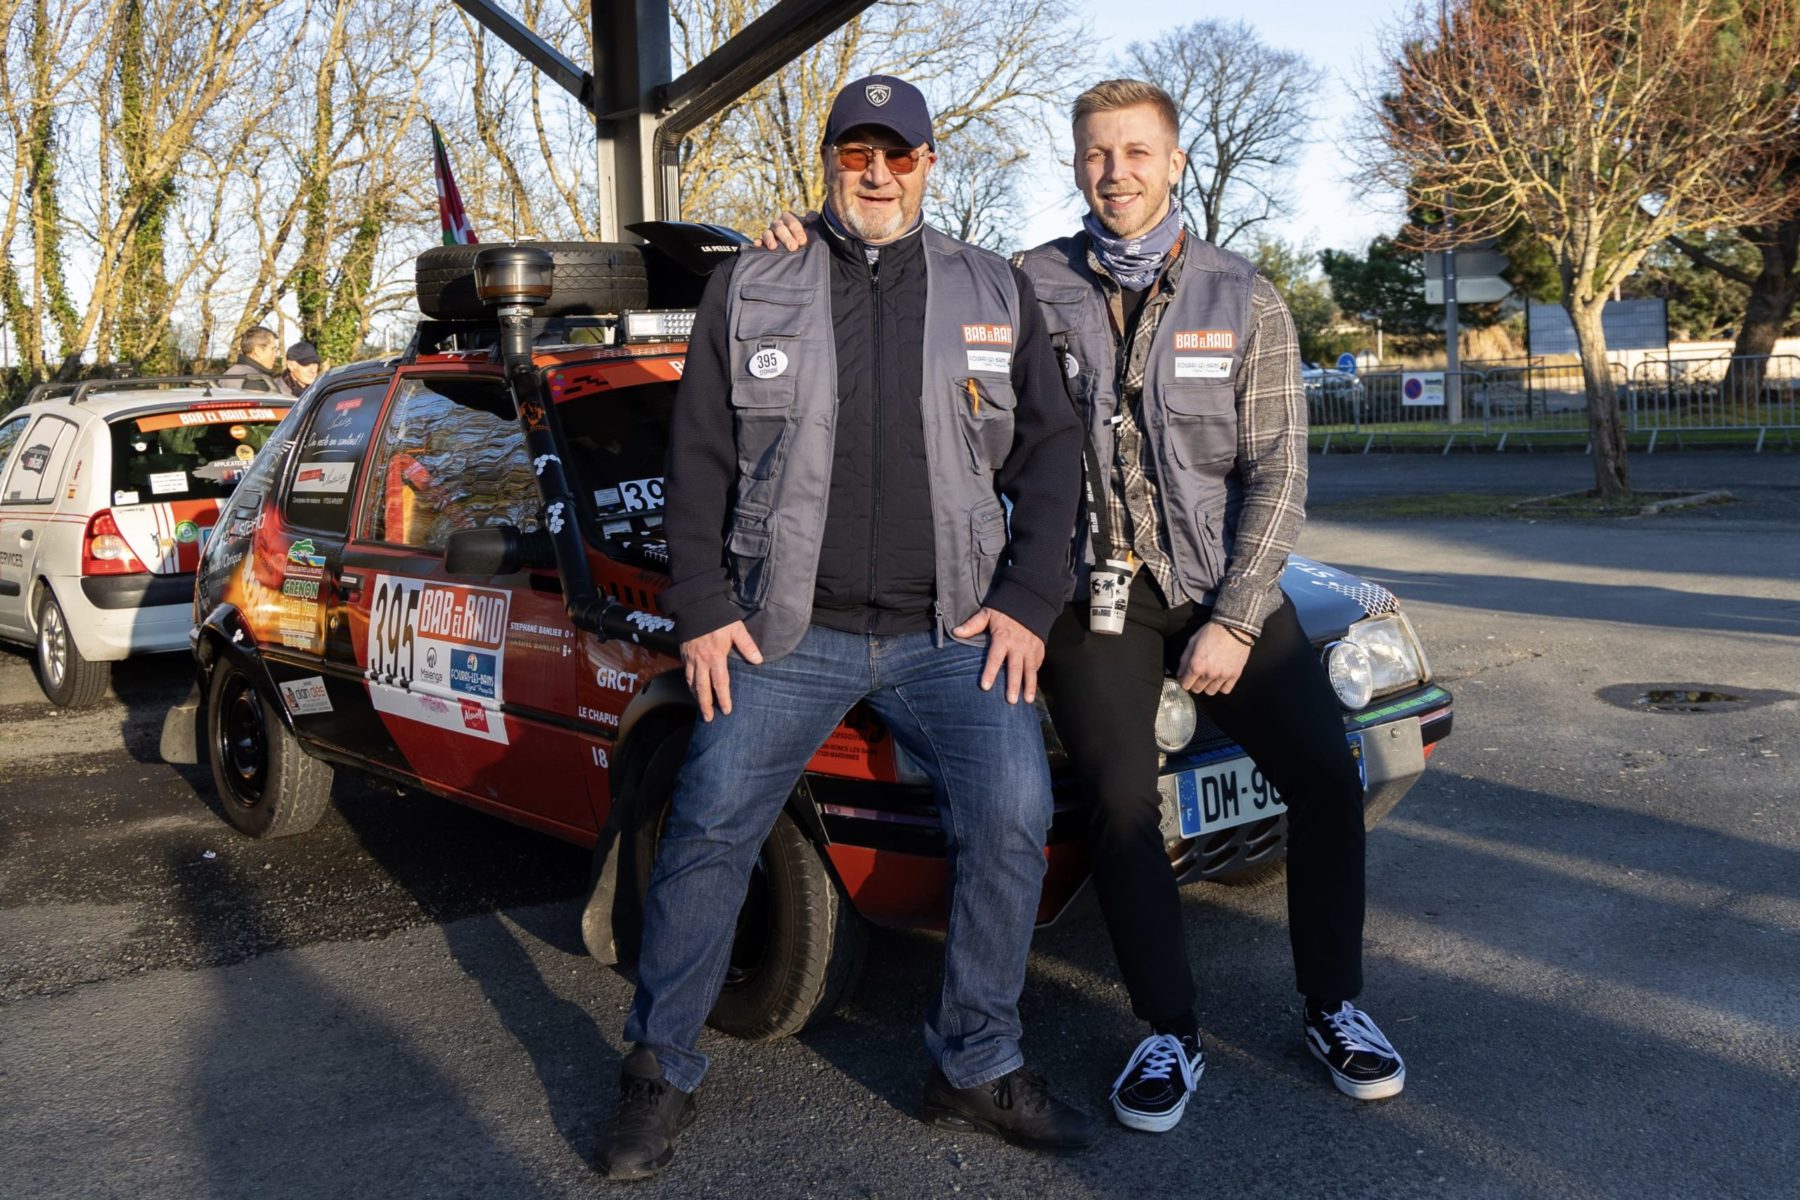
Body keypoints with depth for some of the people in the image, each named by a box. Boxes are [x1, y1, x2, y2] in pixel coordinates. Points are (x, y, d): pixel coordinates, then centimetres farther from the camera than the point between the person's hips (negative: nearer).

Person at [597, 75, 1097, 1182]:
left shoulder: (998, 294, 12)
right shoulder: (749, 290, 9)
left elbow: (1049, 453, 10)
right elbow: (698, 460, 8)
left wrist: (1029, 603, -1)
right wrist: (702, 611, -1)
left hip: (953, 630, 1)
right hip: (788, 629, 0)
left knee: (1011, 818, -15)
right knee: (708, 831, -5)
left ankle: (977, 1068, 4)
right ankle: (660, 1072, 14)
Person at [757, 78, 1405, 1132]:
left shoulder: (1244, 300, 0)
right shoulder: (1033, 287, 0)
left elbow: (1277, 474, -2)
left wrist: (1235, 618, -10)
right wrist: (813, 259, -12)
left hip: (1225, 589, 1)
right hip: (1092, 593, -1)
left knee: (1327, 779, -3)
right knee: (1121, 808, -5)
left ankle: (1334, 1007, 19)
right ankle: (1173, 1034, 14)